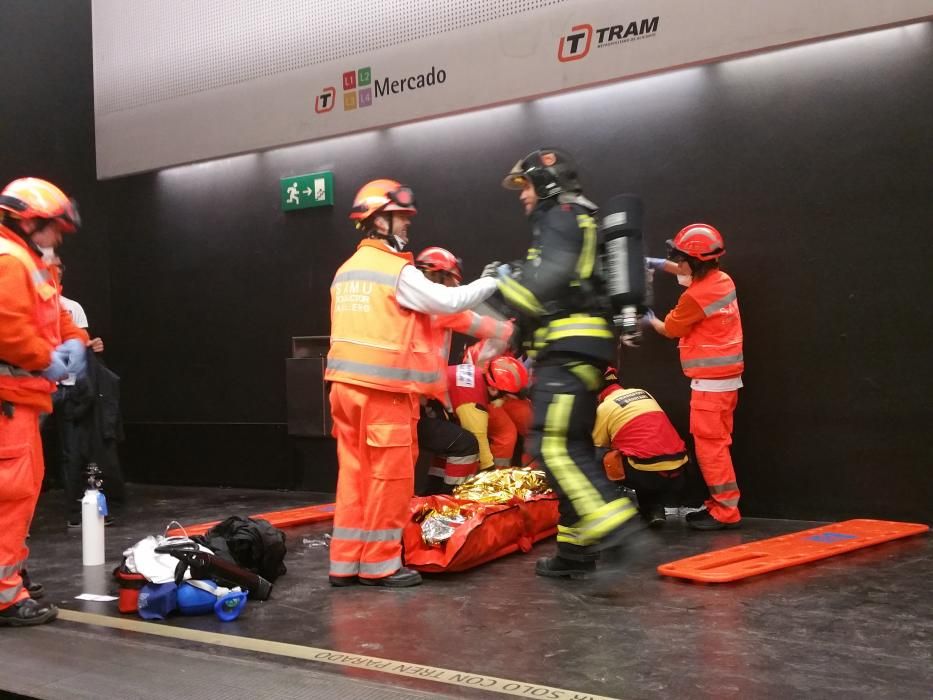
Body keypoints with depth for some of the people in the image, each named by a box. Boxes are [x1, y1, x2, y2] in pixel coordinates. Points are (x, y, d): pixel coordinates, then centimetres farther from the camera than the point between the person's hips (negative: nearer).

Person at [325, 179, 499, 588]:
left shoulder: (346, 271, 16)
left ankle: (346, 562, 12)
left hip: (347, 385, 8)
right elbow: (448, 301, -11)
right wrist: (491, 282, 1)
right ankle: (379, 564, 4)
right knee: (390, 476, 0)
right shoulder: (397, 270, -10)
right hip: (384, 389, -8)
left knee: (354, 473, 10)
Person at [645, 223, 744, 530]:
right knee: (716, 443, 14)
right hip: (727, 378, 9)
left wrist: (648, 318, 17)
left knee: (709, 445, -5)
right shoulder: (723, 280, 6)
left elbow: (669, 329, -2)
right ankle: (721, 503, 19)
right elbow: (693, 274, 30)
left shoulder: (696, 296, -19)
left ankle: (726, 510, -3)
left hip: (710, 381, -9)